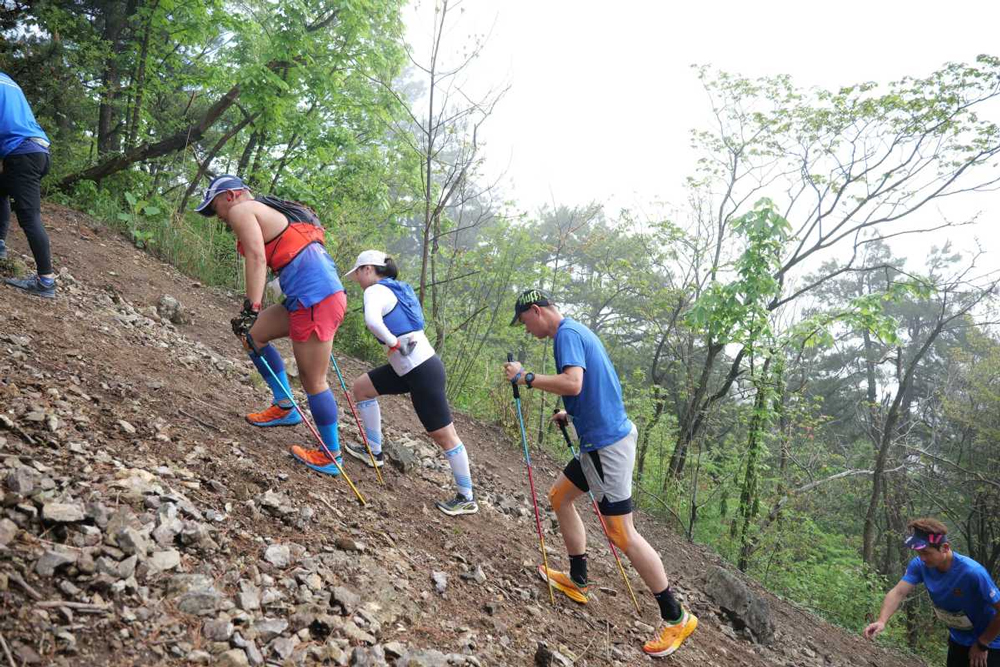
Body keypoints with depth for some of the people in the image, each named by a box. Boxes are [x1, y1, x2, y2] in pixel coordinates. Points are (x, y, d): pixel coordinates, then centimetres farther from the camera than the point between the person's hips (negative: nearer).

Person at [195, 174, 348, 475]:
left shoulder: (242, 210, 0)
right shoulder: (272, 212, 27)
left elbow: (257, 258, -16)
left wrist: (250, 309, -22)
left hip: (314, 299, -10)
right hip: (326, 293, 10)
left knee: (313, 380, 0)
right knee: (252, 332, 21)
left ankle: (331, 456, 11)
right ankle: (285, 406, 21)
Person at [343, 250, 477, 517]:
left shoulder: (375, 291, -14)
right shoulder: (395, 289, 13)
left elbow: (371, 319, -36)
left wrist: (392, 343, -22)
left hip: (423, 373, -10)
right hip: (410, 367, 10)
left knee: (443, 435, 0)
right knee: (361, 387, 17)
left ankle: (466, 498, 11)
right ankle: (373, 451, 27)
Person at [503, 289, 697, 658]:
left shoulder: (567, 333, -14)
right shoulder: (576, 330, 17)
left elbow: (573, 383, -29)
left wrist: (525, 377, -19)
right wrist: (572, 413, 23)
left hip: (606, 443, -11)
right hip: (606, 435, 11)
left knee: (622, 533, -5)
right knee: (560, 496, 21)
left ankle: (676, 617, 4)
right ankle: (578, 581, 29)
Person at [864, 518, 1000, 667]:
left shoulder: (973, 572, -34)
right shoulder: (919, 565, -19)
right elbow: (898, 592, -27)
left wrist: (981, 645, -16)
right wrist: (881, 621, -43)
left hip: (988, 643, -5)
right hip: (958, 640, 5)